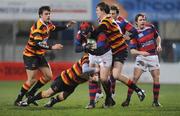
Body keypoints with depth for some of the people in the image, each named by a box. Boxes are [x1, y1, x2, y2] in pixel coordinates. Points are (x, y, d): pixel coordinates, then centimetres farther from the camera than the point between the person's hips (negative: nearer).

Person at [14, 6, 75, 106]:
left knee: (49, 76, 5)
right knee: (32, 80, -12)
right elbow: (37, 44, -33)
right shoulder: (38, 27, -25)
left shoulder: (48, 24, 2)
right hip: (30, 55, -9)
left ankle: (30, 94, 17)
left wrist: (67, 26, 16)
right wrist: (52, 47, -38)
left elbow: (54, 28, 26)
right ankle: (18, 100, 0)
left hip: (40, 55, 9)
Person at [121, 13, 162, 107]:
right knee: (135, 78, -12)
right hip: (141, 57, -3)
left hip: (153, 56, 3)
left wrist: (159, 45, 2)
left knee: (156, 78, -3)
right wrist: (141, 52, -29)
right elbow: (132, 51, -12)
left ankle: (155, 101, 7)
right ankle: (128, 100, -7)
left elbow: (157, 37, 21)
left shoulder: (151, 27, 3)